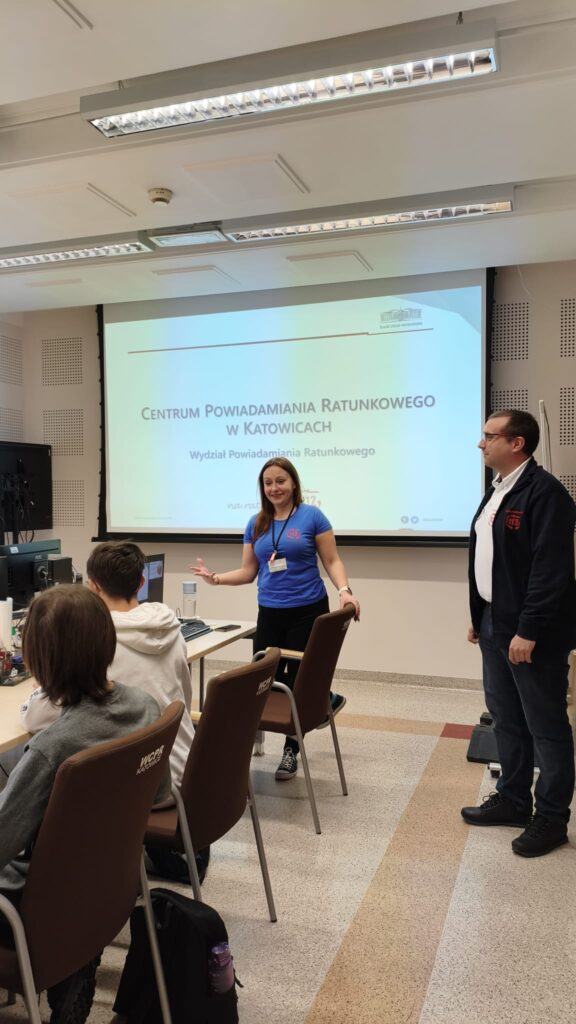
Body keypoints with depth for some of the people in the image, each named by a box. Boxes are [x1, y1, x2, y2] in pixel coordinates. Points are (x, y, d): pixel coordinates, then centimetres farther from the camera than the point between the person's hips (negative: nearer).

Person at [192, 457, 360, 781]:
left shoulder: (312, 516, -4)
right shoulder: (256, 524, 8)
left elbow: (332, 561, -4)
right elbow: (248, 571, 9)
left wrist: (344, 590, -22)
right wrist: (216, 578, -6)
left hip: (308, 610, -4)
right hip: (270, 612, 5)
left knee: (296, 680, 2)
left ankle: (291, 750, 25)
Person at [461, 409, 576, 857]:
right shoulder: (497, 491, 12)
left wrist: (528, 630, -22)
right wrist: (478, 616, 18)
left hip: (532, 632, -9)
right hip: (496, 625, 9)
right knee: (507, 719, 18)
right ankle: (513, 799, 33)